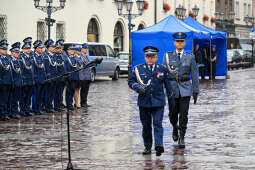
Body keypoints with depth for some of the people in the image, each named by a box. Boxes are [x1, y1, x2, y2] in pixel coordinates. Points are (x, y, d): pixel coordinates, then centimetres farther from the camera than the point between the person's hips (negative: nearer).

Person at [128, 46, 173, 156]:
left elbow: (168, 85, 12)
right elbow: (131, 82, 7)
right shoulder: (138, 69, 5)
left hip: (158, 102, -1)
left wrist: (171, 98, 13)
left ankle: (159, 146, -19)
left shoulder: (162, 69, 6)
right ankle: (147, 147, 18)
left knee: (157, 123, -12)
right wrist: (138, 87, -12)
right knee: (146, 125, 8)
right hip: (144, 102, 1)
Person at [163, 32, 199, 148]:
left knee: (184, 114, -6)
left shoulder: (190, 57, 3)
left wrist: (196, 91, 0)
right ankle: (175, 128, 37)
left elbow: (195, 75, 4)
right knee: (173, 113, 6)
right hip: (172, 88, 1)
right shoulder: (168, 56, 4)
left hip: (185, 89, -1)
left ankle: (181, 138, 0)